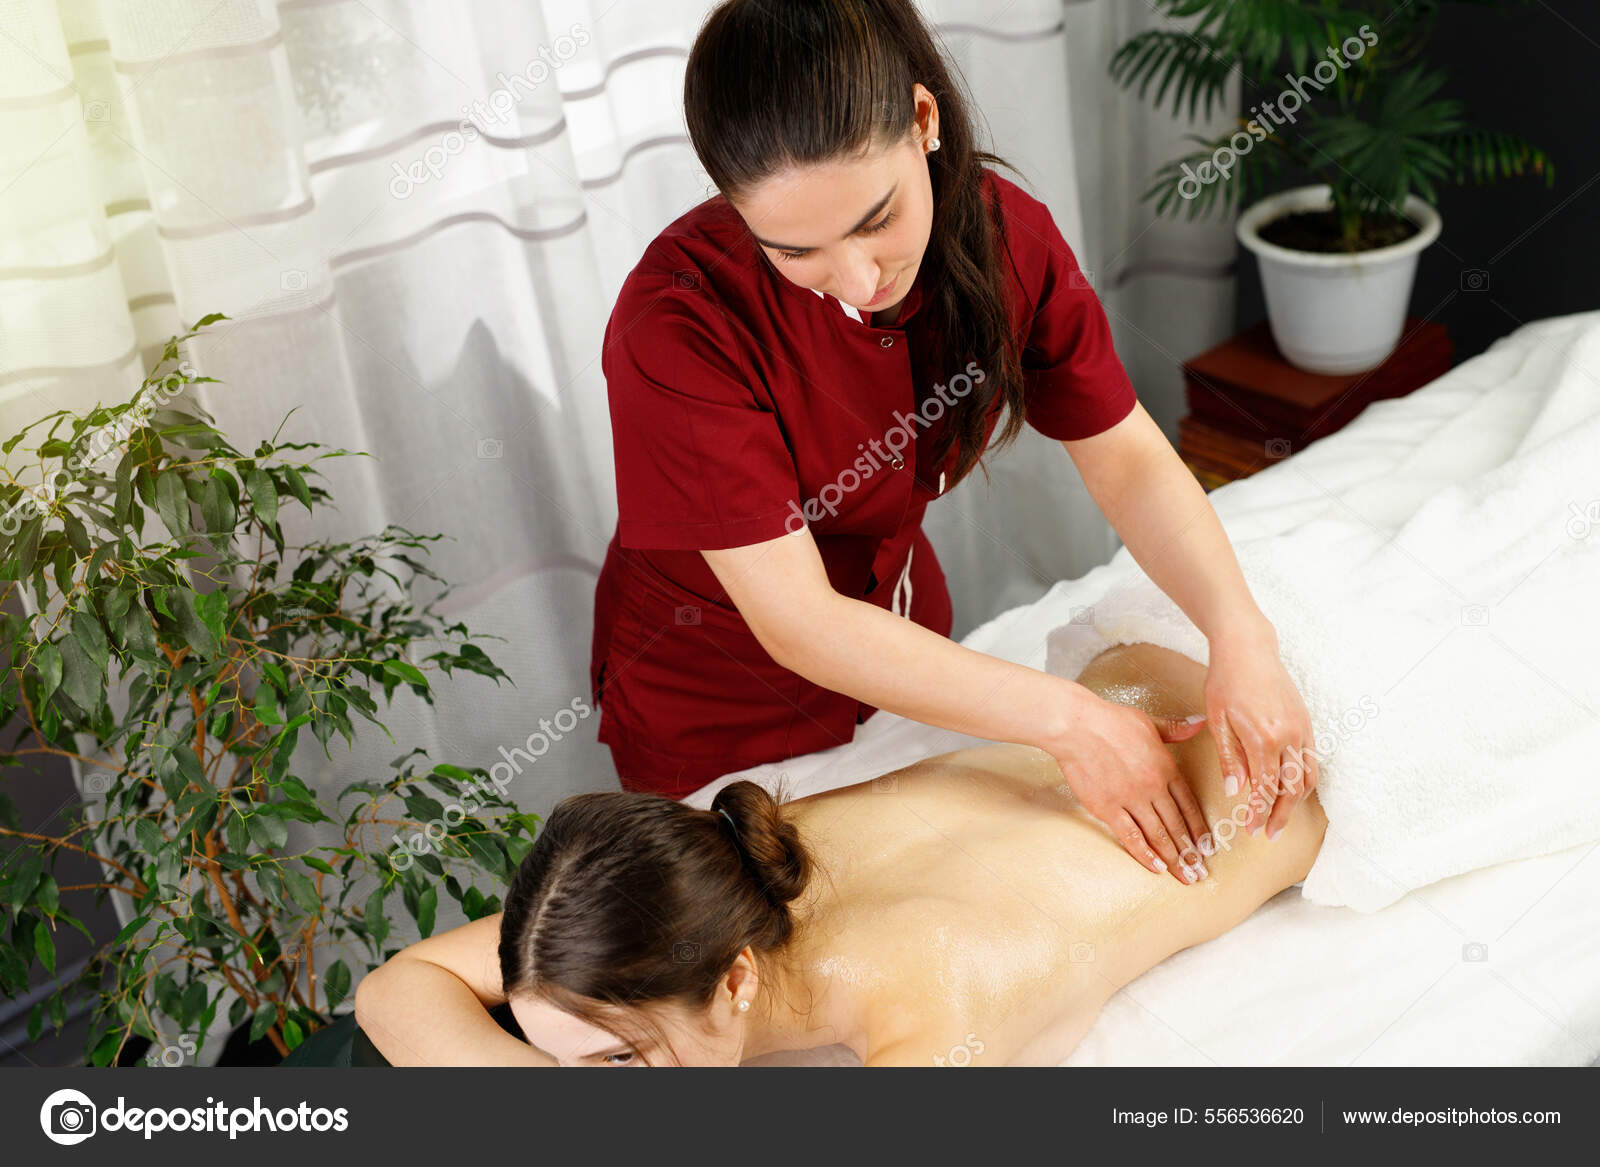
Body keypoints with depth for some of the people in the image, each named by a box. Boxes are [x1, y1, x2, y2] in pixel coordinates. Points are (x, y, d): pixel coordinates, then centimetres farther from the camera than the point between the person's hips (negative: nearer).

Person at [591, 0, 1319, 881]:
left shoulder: (1003, 234, -19)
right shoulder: (682, 321, -35)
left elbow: (1128, 459, -14)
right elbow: (799, 626, -34)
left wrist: (1239, 634, -31)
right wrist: (1063, 718, -36)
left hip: (902, 631, 5)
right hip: (713, 697, -4)